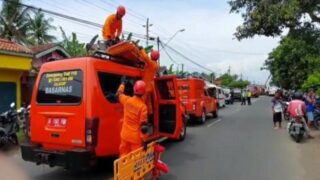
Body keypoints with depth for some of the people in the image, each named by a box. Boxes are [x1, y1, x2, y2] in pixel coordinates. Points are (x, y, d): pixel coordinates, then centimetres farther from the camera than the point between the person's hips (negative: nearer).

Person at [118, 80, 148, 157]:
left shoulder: (126, 100, -6)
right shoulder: (143, 106, -19)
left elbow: (119, 93, 17)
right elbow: (143, 124, -19)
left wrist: (123, 83, 31)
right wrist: (144, 140, -13)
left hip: (125, 135, 5)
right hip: (136, 137, -4)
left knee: (124, 157, 18)